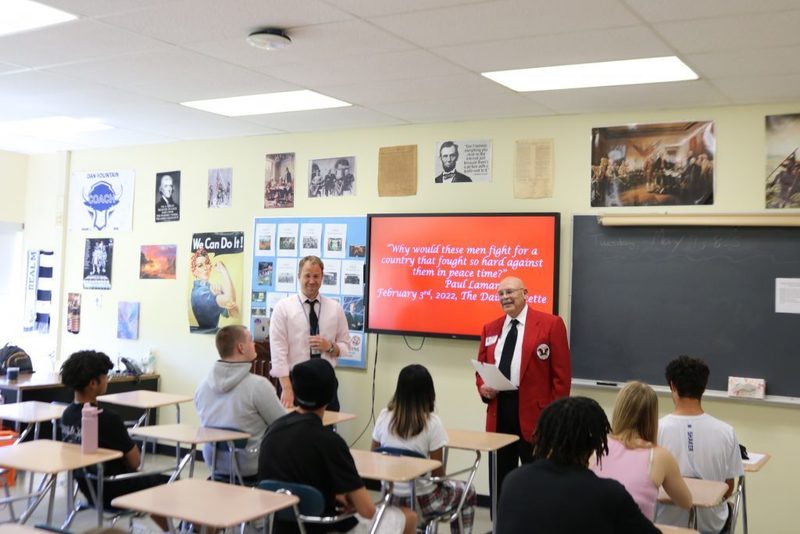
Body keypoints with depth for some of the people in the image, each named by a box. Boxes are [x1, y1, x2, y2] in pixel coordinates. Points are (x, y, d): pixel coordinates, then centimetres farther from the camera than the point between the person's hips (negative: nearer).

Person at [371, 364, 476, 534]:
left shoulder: (384, 416, -7)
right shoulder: (431, 422, -18)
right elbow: (438, 473, -13)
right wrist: (441, 480, 9)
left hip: (390, 497, 5)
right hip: (421, 500, -5)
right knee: (467, 491, 24)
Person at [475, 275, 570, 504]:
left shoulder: (550, 324, -3)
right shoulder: (490, 328, 14)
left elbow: (561, 374, -5)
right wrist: (483, 388, -3)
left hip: (534, 412, -5)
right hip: (498, 410, 5)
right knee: (499, 478, 13)